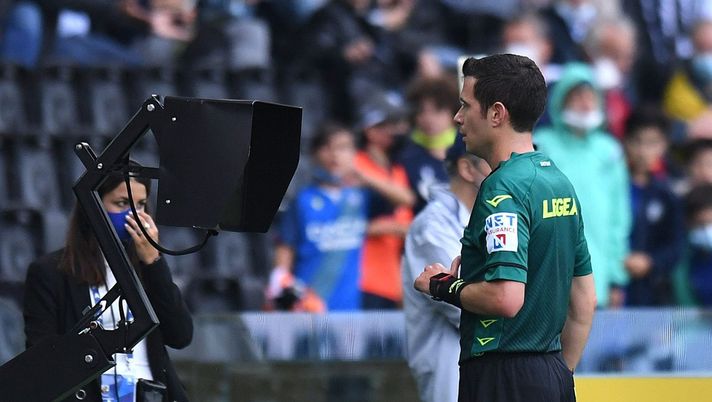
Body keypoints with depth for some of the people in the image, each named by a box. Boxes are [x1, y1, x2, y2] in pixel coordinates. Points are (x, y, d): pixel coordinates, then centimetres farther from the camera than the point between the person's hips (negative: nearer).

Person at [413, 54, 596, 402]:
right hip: (552, 372, 9)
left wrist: (443, 286, -8)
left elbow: (506, 298, -25)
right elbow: (585, 300, 18)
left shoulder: (504, 187, -15)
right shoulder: (559, 182, 13)